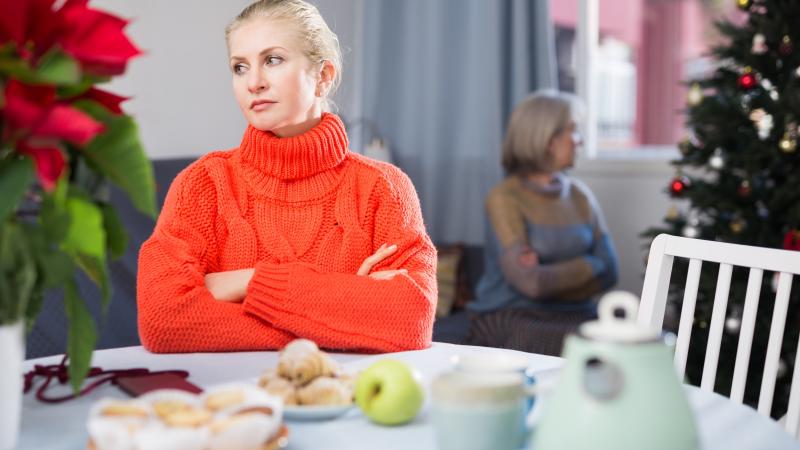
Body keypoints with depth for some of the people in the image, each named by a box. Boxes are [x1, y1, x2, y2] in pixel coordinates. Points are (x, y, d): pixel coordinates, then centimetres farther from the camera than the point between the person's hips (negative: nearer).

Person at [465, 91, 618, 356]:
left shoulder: (580, 195, 10)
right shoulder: (505, 198, -9)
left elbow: (608, 273, 4)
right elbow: (531, 282, -17)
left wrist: (551, 278, -11)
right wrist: (589, 265, -4)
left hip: (573, 315, 6)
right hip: (511, 320, -6)